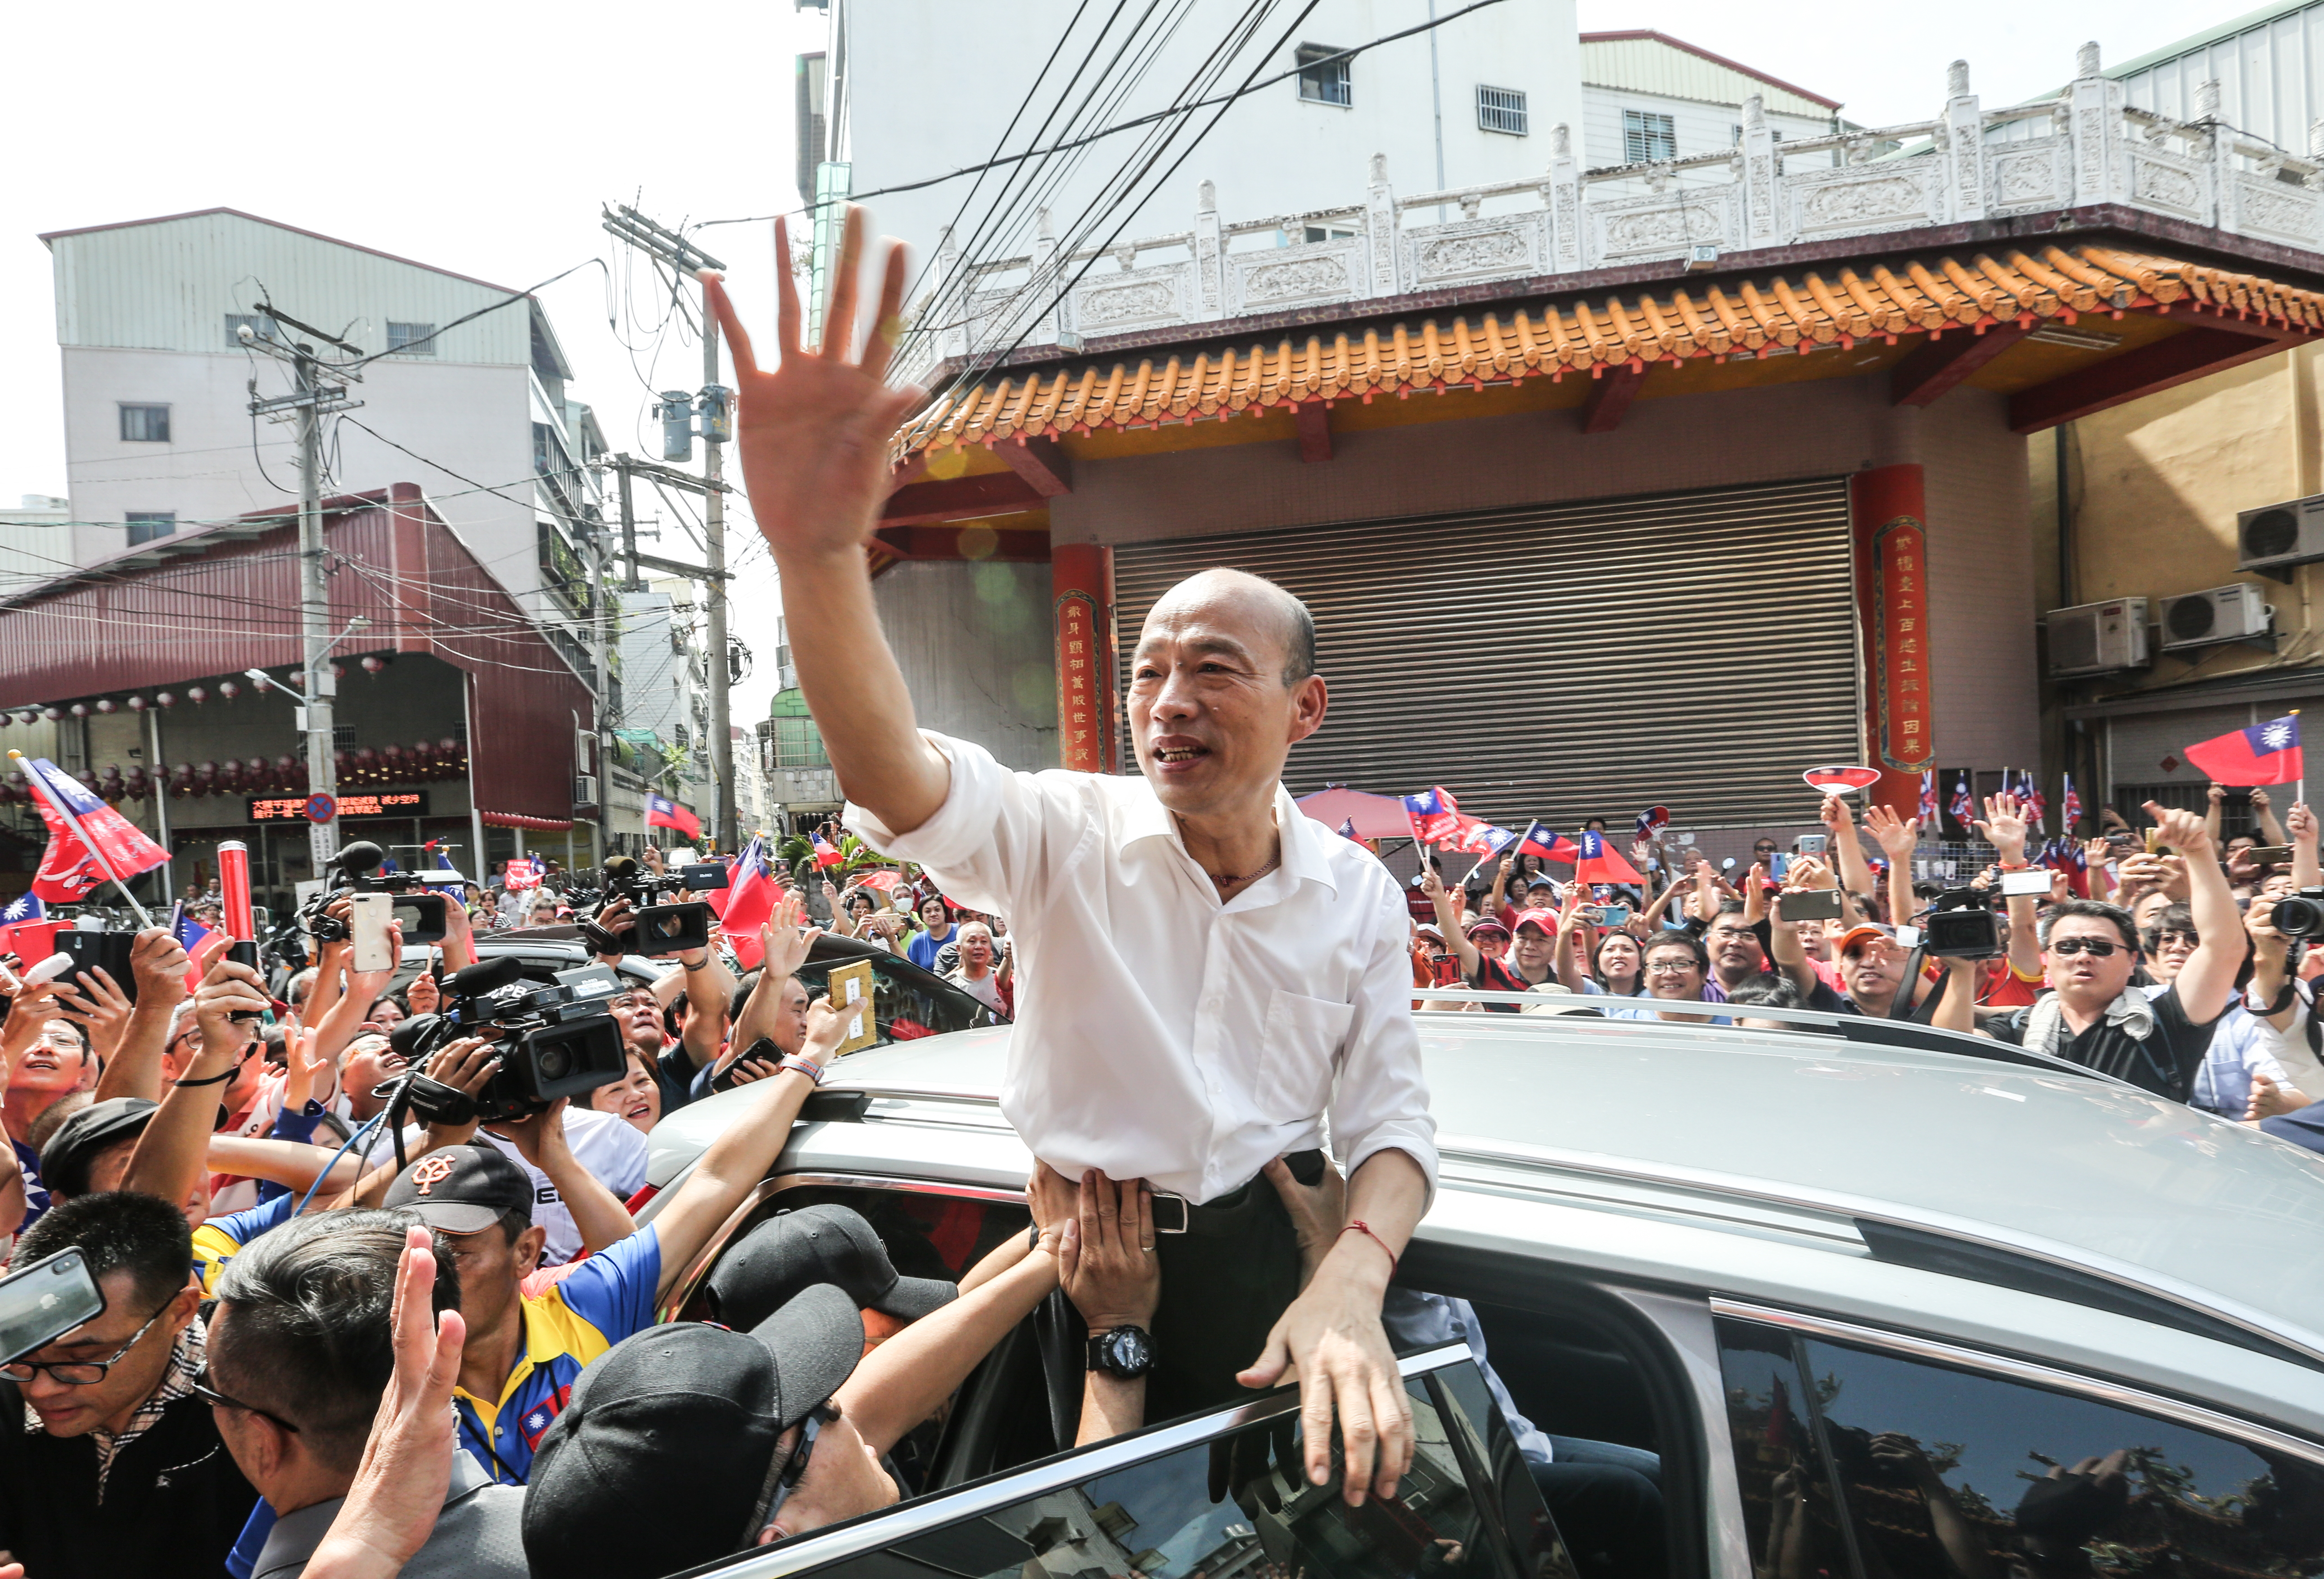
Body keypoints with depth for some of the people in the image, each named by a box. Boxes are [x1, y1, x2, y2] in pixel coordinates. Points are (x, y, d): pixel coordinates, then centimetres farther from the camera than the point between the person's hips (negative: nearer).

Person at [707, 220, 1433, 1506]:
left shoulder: (1359, 894, -5)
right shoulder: (1069, 835, -13)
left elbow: (1389, 1123, -3)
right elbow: (891, 774, -34)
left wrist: (1352, 1283, -25)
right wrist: (819, 549, -53)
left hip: (1256, 1278, 2)